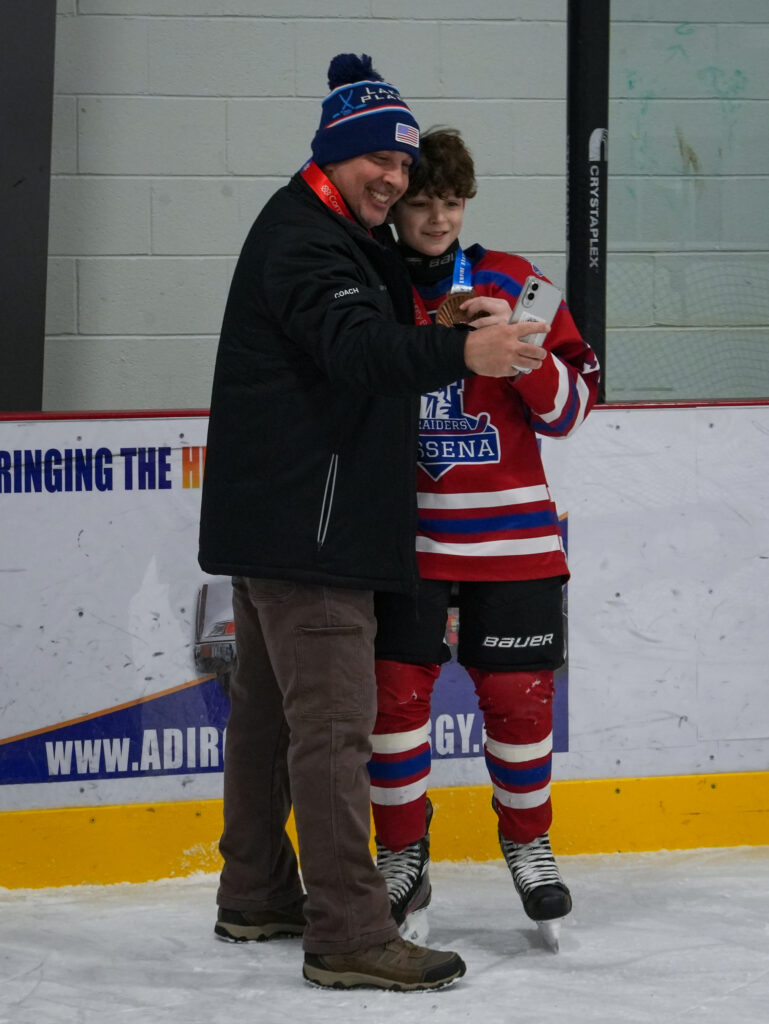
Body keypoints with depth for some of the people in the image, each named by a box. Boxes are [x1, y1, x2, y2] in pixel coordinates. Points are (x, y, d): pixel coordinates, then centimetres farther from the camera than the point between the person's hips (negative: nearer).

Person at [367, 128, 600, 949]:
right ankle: (402, 857, 13)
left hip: (510, 537, 0)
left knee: (518, 696, 4)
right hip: (403, 534, 0)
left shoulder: (512, 284, 2)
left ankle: (527, 843, 26)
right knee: (395, 690, -3)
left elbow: (570, 406, -1)